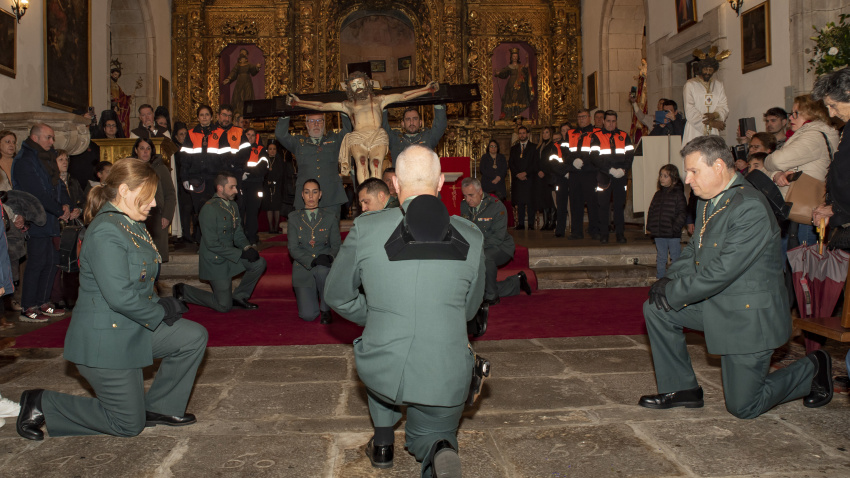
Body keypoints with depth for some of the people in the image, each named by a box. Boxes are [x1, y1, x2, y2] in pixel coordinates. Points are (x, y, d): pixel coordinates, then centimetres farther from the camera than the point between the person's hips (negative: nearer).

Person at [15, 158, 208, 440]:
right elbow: (120, 297, -30)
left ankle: (158, 407, 12)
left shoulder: (131, 225, 8)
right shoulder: (106, 232, -23)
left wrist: (162, 304, -3)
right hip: (105, 340, -9)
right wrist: (161, 313, -14)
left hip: (135, 329, 9)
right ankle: (42, 405, 15)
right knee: (129, 425, 2)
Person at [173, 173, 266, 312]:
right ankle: (183, 291, 15)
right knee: (224, 306, -3)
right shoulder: (209, 209, -20)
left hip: (231, 257, 8)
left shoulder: (233, 206, 5)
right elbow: (212, 244, -23)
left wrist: (247, 247, -10)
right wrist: (241, 253, -23)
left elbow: (238, 234, 12)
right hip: (215, 261, -8)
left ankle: (239, 297, 9)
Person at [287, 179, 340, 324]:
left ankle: (325, 309, -12)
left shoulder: (329, 218, 4)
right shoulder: (293, 218, 3)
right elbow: (293, 248, -4)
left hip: (325, 267, 0)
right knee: (308, 315, -16)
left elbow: (336, 246, 3)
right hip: (303, 269, 0)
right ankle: (313, 295, 23)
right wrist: (312, 260, -21)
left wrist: (329, 257, -21)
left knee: (322, 270, -39)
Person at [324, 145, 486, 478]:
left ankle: (383, 442, 33)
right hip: (446, 376, 0)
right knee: (429, 436, 27)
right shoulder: (472, 238, -2)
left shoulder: (366, 229, -8)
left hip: (383, 373, 0)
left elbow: (337, 296, 7)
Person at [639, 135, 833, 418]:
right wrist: (670, 280, -6)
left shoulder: (751, 209, -25)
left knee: (743, 407, 0)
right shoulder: (708, 200, 5)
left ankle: (812, 370, 24)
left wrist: (673, 294, -19)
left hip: (748, 315, -8)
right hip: (715, 302, 9)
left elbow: (721, 272, -28)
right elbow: (694, 250, 13)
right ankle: (681, 389, 11)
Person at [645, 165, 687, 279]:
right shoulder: (658, 194, 11)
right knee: (661, 258, 15)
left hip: (673, 235, -5)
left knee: (675, 258, 4)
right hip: (659, 234, 5)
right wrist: (649, 227, 8)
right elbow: (651, 211, 16)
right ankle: (660, 279, 24)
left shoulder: (678, 194, -6)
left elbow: (683, 213, -10)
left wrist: (675, 228, -17)